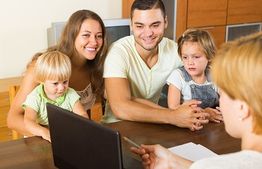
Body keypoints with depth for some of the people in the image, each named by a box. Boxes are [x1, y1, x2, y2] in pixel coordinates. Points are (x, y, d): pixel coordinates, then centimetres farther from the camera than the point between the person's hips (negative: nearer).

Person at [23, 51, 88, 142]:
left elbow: (83, 116, -4)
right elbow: (28, 122, -21)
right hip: (39, 140, -1)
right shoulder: (35, 98, -9)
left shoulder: (71, 95, 1)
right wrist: (43, 132, -40)